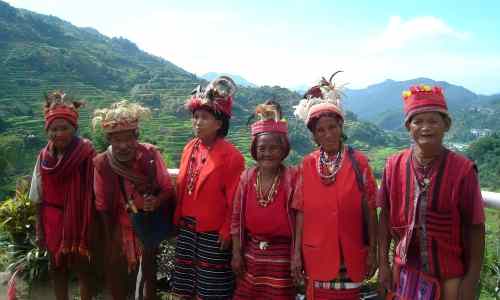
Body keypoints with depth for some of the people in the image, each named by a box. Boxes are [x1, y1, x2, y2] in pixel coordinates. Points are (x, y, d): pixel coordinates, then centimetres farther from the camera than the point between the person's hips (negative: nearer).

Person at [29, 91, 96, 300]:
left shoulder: (86, 153, -16)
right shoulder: (44, 156, -2)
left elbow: (93, 194, -13)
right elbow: (39, 199, 5)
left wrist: (91, 227, -11)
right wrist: (39, 229, 8)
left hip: (79, 220, -4)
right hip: (53, 222, 4)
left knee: (82, 268, 10)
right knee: (57, 269, 18)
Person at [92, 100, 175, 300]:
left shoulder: (151, 154, -16)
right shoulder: (101, 163, -14)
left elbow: (168, 189, -9)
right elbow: (102, 206, -4)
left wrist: (156, 202, -30)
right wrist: (110, 239, -1)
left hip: (149, 227, 0)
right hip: (119, 230, 1)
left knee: (149, 272, 17)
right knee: (118, 280, 14)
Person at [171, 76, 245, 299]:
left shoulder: (231, 156, -15)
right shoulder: (190, 148, 4)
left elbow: (234, 202, -13)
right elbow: (181, 189, 10)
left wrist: (226, 234, -11)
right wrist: (178, 220, 8)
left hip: (213, 234, -6)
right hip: (186, 229, 6)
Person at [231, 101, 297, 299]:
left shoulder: (292, 178, -12)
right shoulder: (247, 177, -1)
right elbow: (237, 217, 4)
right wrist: (236, 253, 3)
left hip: (282, 255, -3)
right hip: (251, 253, 4)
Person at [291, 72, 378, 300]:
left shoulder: (358, 162, -6)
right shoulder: (307, 165, -2)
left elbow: (369, 210, -3)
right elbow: (301, 211, 0)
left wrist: (373, 250, -2)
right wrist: (297, 252, -1)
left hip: (350, 254, -1)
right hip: (316, 254, 1)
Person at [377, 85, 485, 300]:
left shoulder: (463, 169, -13)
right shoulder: (394, 165, -6)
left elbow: (475, 229, -8)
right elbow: (386, 216, 1)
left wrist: (471, 279, -7)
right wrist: (383, 263, 1)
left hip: (450, 275, -2)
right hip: (405, 270, 2)